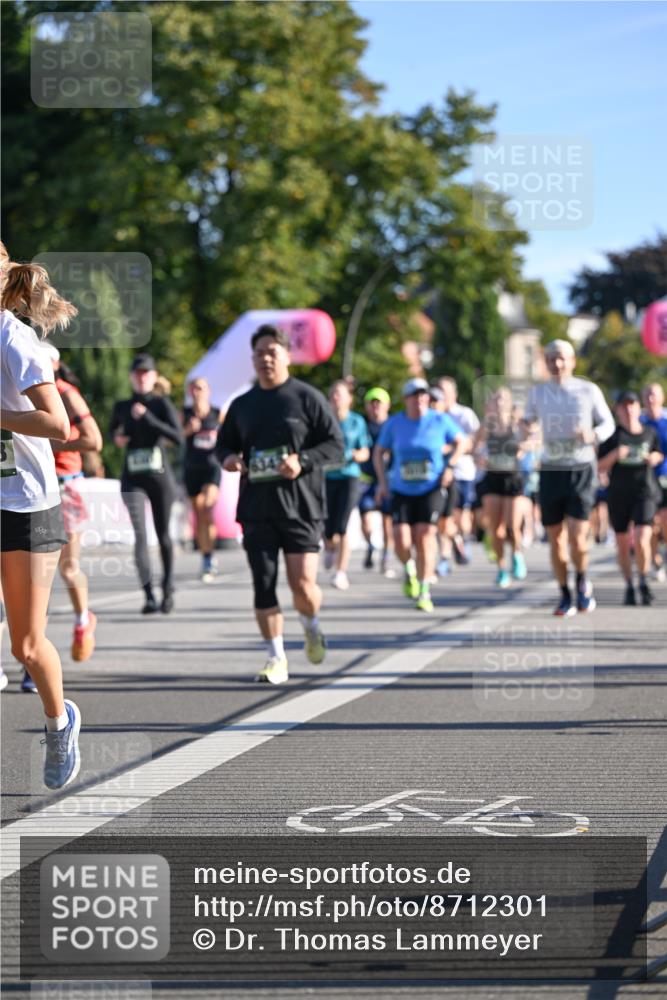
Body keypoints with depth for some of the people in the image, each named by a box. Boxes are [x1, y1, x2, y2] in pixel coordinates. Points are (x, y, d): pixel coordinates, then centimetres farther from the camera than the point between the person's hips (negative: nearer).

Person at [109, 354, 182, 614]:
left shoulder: (162, 403, -1)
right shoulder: (121, 406, 8)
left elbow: (177, 436, -13)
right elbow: (112, 430, 28)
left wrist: (148, 418, -19)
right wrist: (116, 438, 5)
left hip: (160, 475, -1)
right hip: (132, 479, 1)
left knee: (163, 534, 9)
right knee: (140, 534, -14)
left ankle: (168, 590, 28)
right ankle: (149, 596, -19)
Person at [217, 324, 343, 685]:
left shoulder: (307, 398, 1)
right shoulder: (242, 405, 14)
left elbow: (335, 445, -1)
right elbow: (224, 442, 24)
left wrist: (303, 461, -17)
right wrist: (227, 458, 0)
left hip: (301, 505, -4)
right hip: (256, 508, 4)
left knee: (302, 583, -9)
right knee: (263, 585, -2)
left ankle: (311, 626, 24)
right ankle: (276, 658, 8)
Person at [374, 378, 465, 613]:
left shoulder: (440, 420, -1)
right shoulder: (394, 424, 1)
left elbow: (460, 442, 13)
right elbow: (379, 452, 13)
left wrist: (449, 465, -1)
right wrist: (382, 481, 3)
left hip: (431, 489, -1)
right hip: (402, 490, 1)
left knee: (425, 536, -12)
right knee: (401, 539, -12)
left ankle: (424, 592, -2)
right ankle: (409, 570, 23)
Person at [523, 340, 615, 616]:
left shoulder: (589, 391, 1)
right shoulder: (537, 393, 6)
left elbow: (608, 423, 9)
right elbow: (529, 424, 16)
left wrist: (593, 434, -13)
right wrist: (526, 428, -8)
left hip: (581, 469, -2)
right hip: (550, 470, 2)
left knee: (578, 536, -14)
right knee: (556, 539, 4)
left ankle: (583, 582, 13)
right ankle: (565, 595, 20)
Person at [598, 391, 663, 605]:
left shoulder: (650, 432, 5)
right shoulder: (613, 435, -1)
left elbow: (659, 454, 22)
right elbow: (600, 466, 0)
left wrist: (654, 458, 0)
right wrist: (614, 455, -18)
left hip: (644, 492, -1)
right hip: (618, 494, 1)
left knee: (642, 541, -17)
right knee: (623, 545, 8)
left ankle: (644, 583, 5)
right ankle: (629, 587, 26)